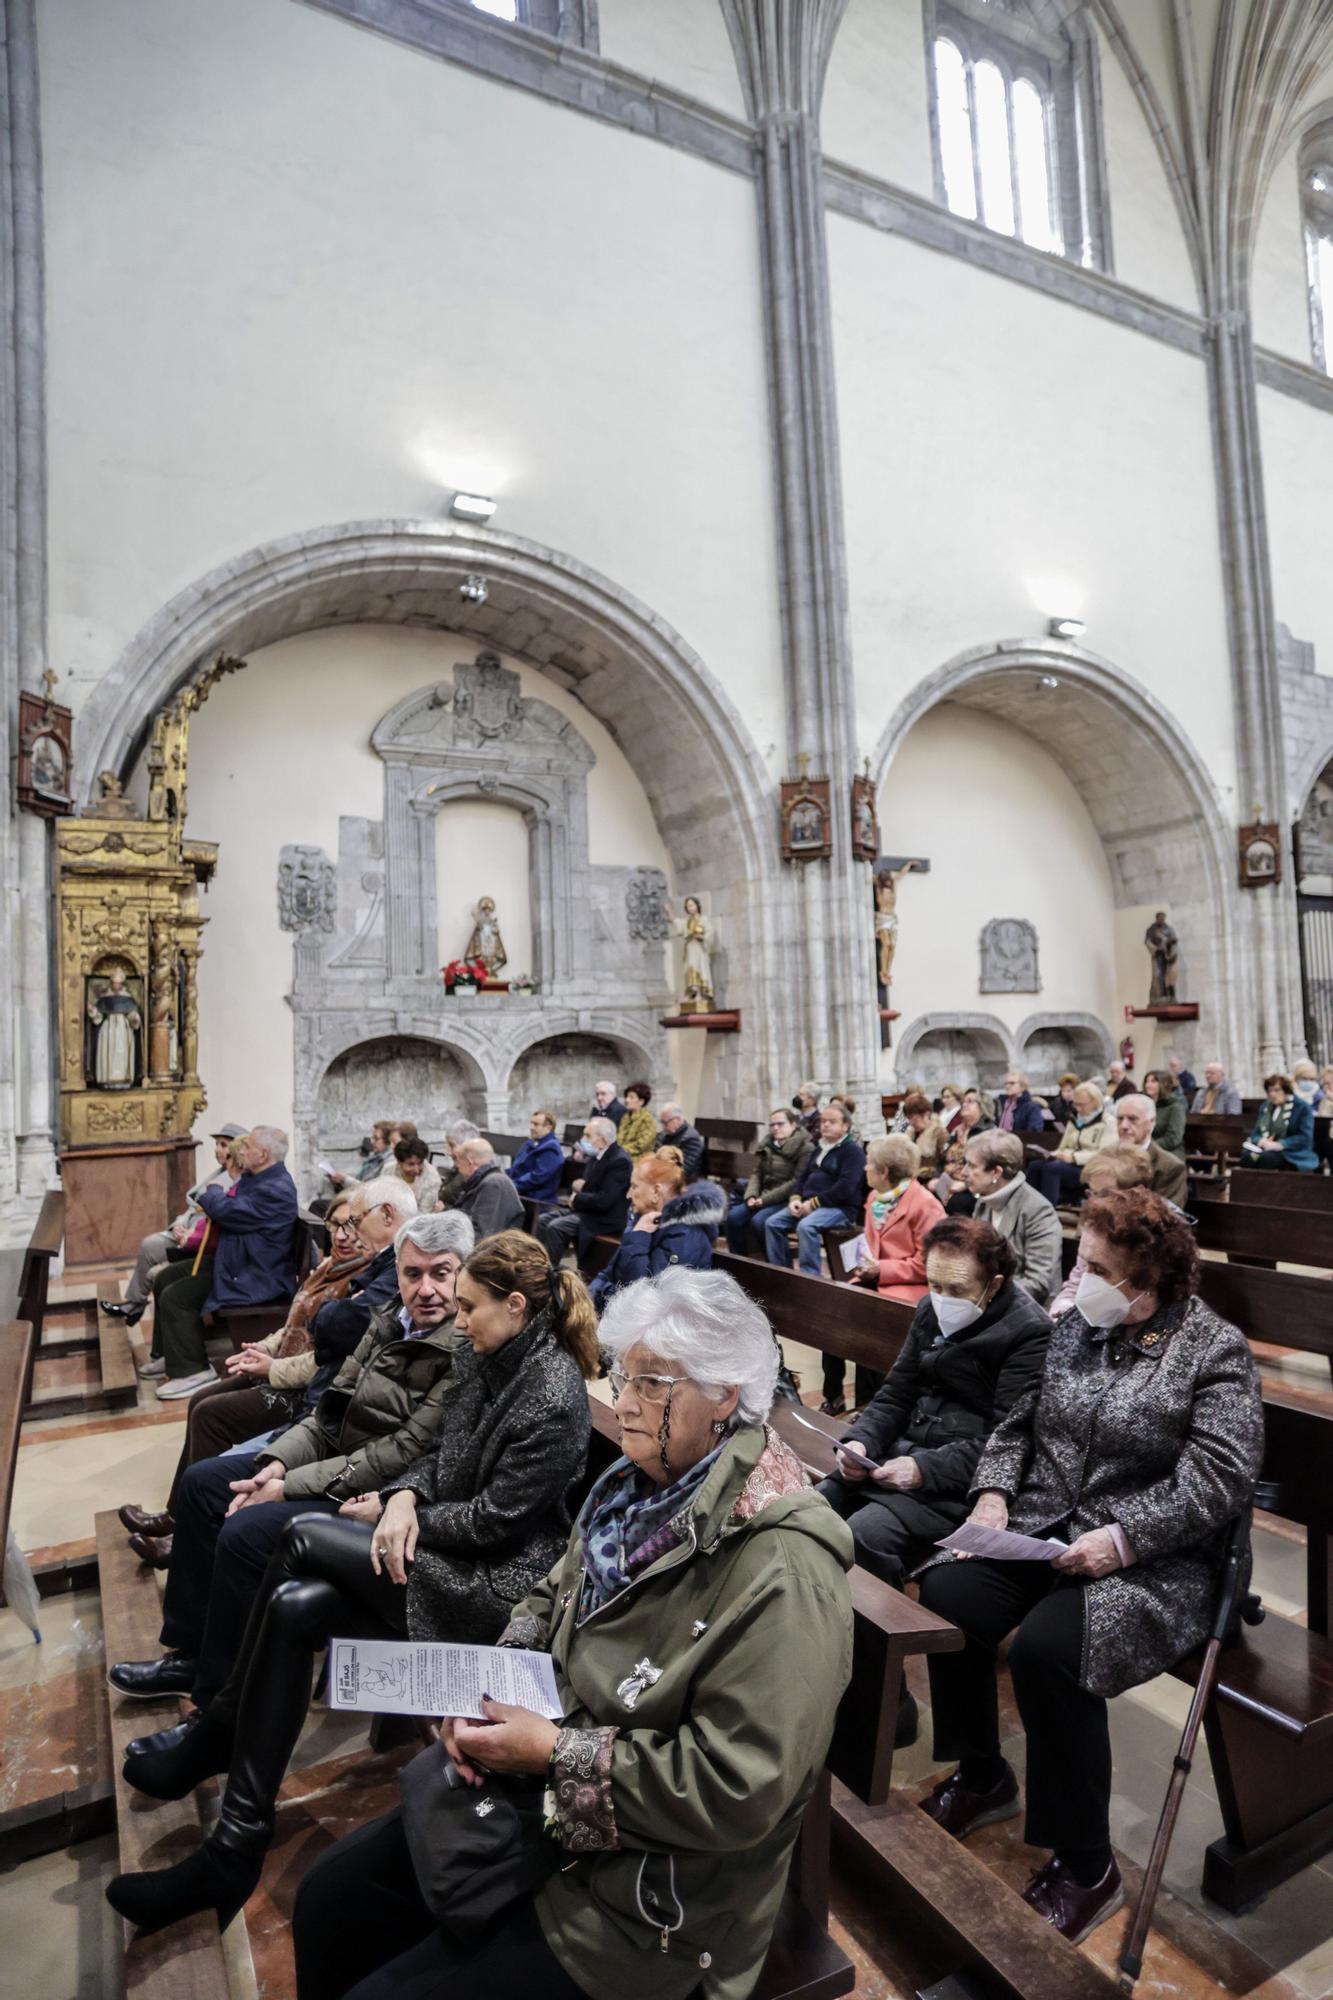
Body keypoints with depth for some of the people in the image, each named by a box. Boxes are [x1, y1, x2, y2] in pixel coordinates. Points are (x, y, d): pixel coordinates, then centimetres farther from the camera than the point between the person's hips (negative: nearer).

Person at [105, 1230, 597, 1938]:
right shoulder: (479, 1358, 3)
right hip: (447, 1550, 8)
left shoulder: (555, 1399, -24)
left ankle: (214, 1734, 3)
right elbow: (441, 1454, 11)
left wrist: (395, 1514, -9)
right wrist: (405, 1495, -10)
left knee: (301, 1538, -16)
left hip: (498, 1580, -8)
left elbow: (494, 1520, -20)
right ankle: (236, 1845, 3)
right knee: (295, 1608, -10)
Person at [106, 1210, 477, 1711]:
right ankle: (191, 1653, 24)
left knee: (245, 1533, -21)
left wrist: (290, 1488, -19)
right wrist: (277, 1463, -7)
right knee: (203, 1481, 11)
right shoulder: (392, 1318, 1)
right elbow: (334, 1404, 8)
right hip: (337, 1458, 9)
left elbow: (404, 1455, -25)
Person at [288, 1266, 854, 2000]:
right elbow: (554, 1598, 11)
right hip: (537, 1803, 7)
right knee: (329, 1899, 12)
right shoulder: (641, 1482, -2)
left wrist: (556, 1753, -23)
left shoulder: (781, 1571, -29)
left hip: (646, 1894, -7)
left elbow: (740, 1789, -29)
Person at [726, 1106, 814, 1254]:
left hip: (787, 1200, -7)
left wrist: (765, 1199, -18)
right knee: (733, 1217, -15)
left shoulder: (805, 1147, -8)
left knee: (758, 1221, -30)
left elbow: (797, 1182, -16)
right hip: (763, 1197, 7)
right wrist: (751, 1196, -6)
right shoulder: (766, 1145, 14)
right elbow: (757, 1174, 15)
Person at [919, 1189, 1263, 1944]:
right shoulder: (1080, 1326, 8)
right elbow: (1021, 1422, 11)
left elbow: (1220, 1480, -16)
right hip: (1043, 1530, 5)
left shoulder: (1217, 1352, -8)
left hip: (1155, 1563, -5)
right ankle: (981, 1774, 11)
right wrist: (994, 1491, -4)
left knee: (1046, 1648, -28)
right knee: (945, 1595, -16)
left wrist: (1124, 1538, -23)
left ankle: (1087, 1867, -3)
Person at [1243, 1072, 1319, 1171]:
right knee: (1245, 1154, -31)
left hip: (1292, 1155, -5)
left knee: (1264, 1157, -38)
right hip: (1265, 1149, 5)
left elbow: (1305, 1138, -9)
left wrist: (1279, 1144, -19)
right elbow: (1255, 1133, 16)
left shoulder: (1302, 1107, 0)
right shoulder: (1264, 1107, 18)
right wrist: (1261, 1141, -8)